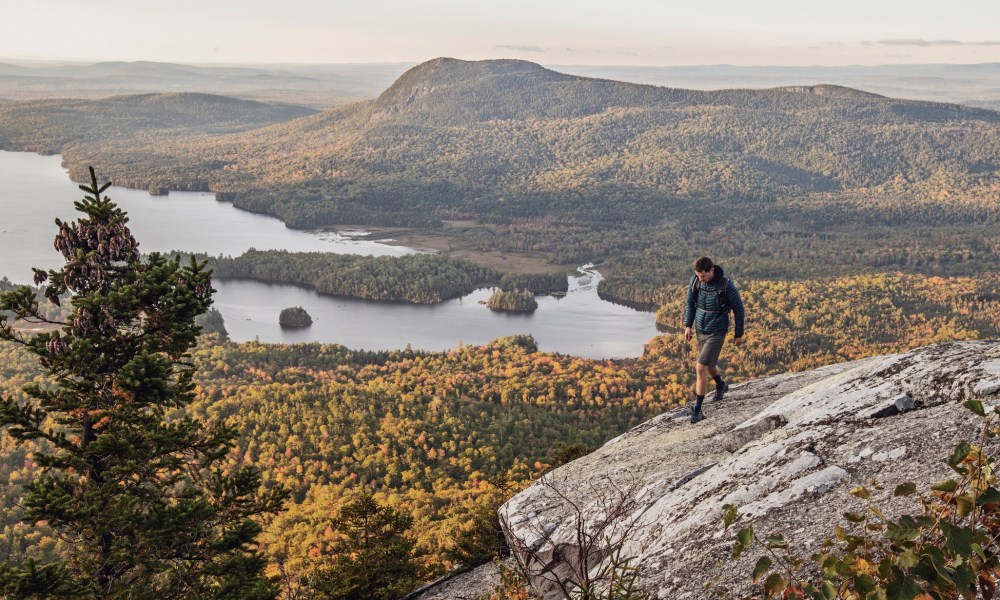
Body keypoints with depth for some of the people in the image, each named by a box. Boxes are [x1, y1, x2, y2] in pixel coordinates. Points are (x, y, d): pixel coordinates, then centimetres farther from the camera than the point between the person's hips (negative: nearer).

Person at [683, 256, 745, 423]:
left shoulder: (726, 284, -22)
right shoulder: (695, 280, -8)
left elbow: (738, 309, -9)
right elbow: (690, 302, 9)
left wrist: (739, 334, -1)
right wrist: (688, 325, 2)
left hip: (717, 332, -6)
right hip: (700, 330, 6)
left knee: (701, 368, -13)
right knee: (709, 365, 24)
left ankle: (697, 410, -4)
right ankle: (720, 385, 56)